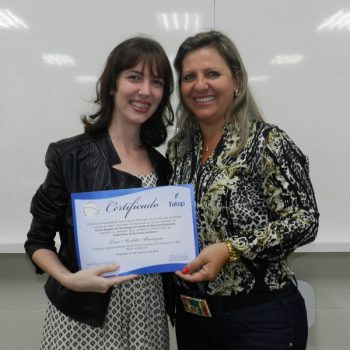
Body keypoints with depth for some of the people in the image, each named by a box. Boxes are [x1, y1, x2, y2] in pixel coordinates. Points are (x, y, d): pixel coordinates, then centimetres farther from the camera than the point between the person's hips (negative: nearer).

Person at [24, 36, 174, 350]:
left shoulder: (161, 165, 3)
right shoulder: (71, 156, -10)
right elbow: (38, 241, -5)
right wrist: (69, 279, -20)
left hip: (148, 311, 4)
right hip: (86, 313, -4)